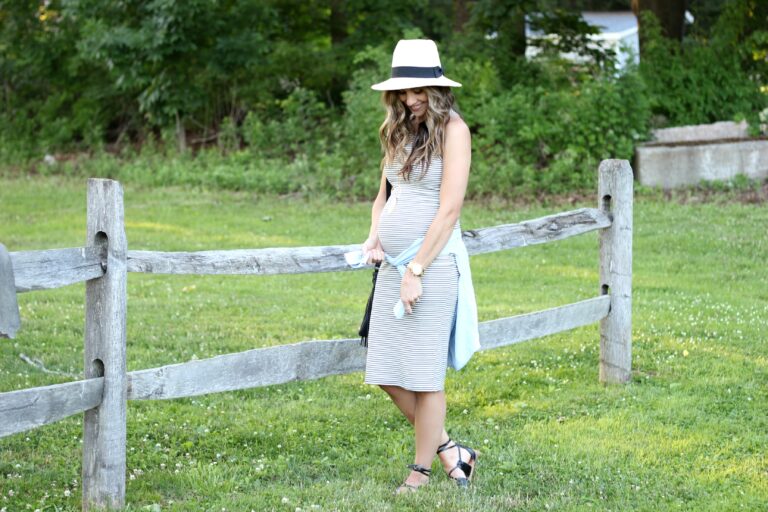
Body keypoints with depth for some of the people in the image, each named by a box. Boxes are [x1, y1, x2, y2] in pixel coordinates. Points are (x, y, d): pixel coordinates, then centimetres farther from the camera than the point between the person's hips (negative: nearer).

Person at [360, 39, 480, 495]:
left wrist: (416, 271, -16)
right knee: (387, 375, 7)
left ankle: (422, 470, 12)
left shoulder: (452, 129, -9)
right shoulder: (400, 130, 13)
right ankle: (450, 451, 22)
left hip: (433, 264, -8)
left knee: (425, 375, -1)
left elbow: (449, 208, -14)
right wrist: (374, 236, 2)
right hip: (393, 266, 8)